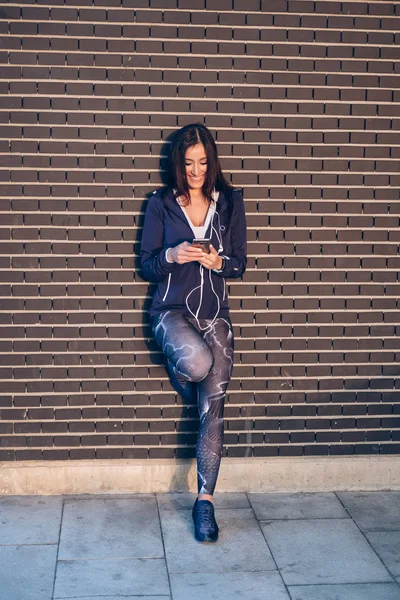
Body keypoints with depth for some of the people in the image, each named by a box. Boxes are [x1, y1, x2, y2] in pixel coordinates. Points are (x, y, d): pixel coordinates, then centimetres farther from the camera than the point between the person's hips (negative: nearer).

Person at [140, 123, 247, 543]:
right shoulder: (161, 204, 1)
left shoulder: (229, 203, 6)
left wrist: (218, 262, -15)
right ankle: (179, 372, 6)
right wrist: (171, 256, -19)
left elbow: (239, 264, 7)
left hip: (214, 313, 2)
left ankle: (205, 502, 4)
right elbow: (147, 267, 2)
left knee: (213, 409, -4)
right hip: (172, 310, -2)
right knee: (197, 361, -35)